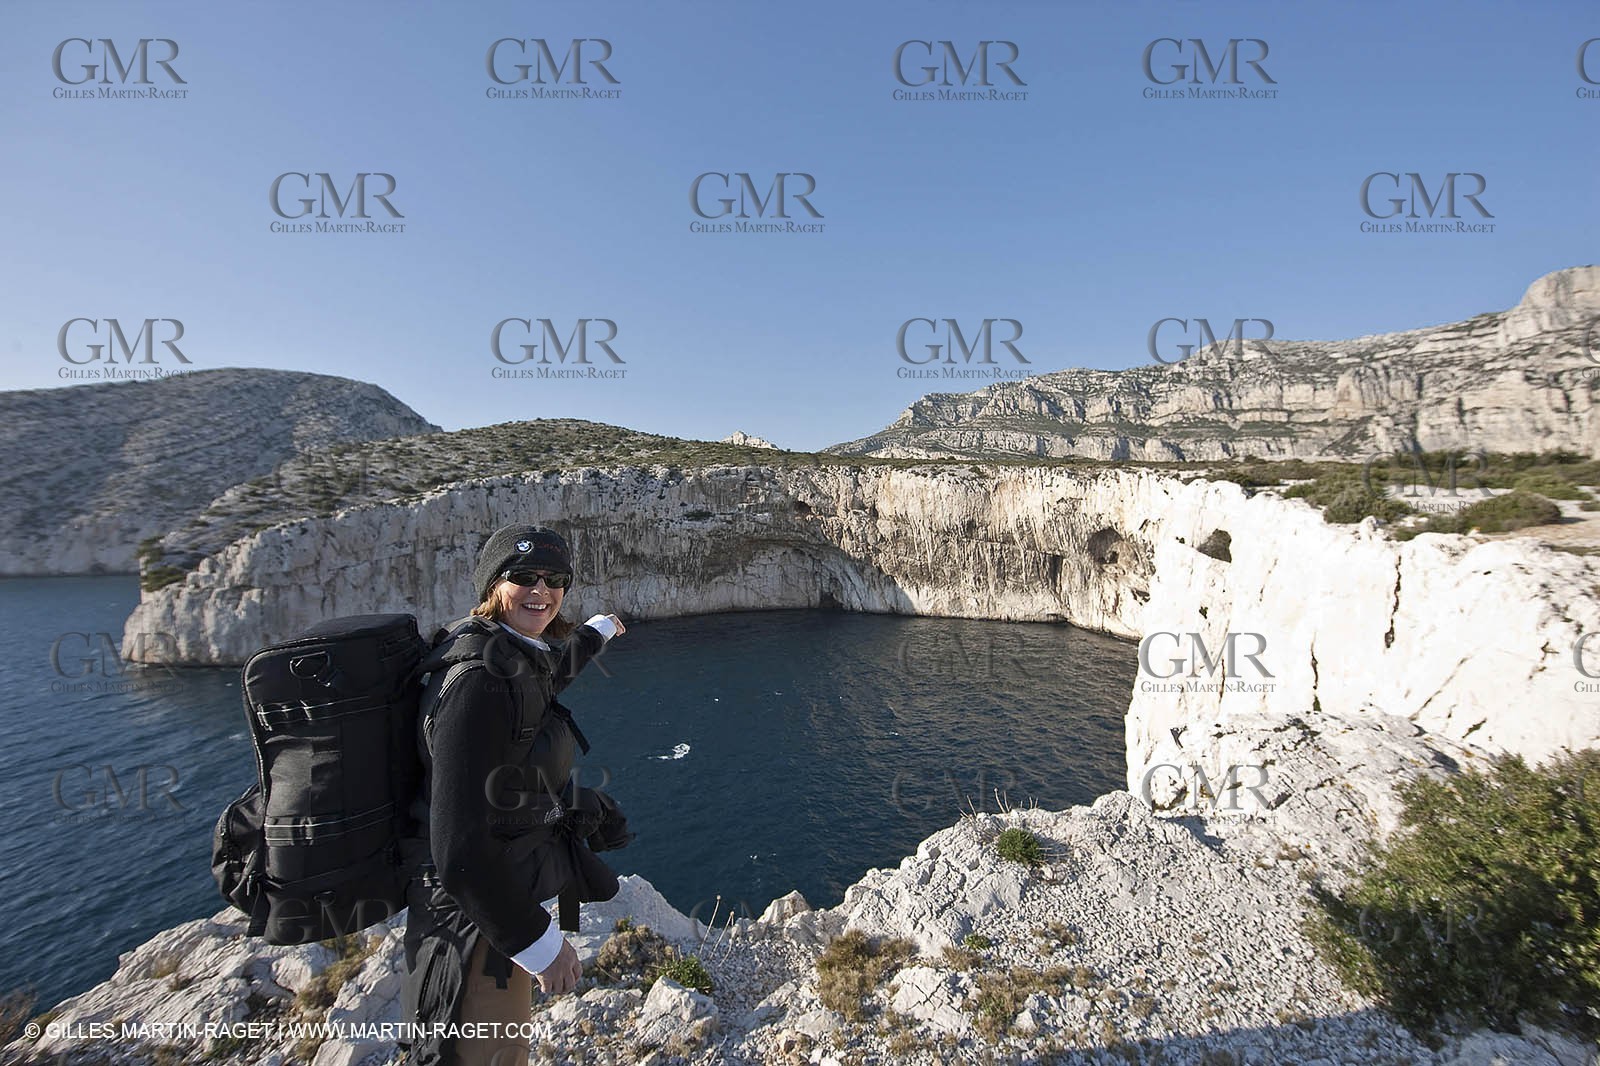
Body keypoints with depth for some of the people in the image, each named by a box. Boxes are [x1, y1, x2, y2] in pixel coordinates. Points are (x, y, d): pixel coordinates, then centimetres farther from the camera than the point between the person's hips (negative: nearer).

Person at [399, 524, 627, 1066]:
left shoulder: (523, 657, -2)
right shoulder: (477, 681, -30)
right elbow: (459, 848, -31)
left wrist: (596, 631, 44)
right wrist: (538, 942, -23)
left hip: (509, 891, 10)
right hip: (478, 913, -10)